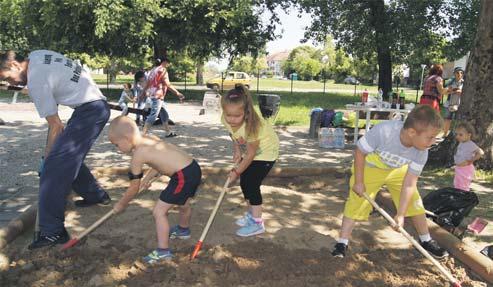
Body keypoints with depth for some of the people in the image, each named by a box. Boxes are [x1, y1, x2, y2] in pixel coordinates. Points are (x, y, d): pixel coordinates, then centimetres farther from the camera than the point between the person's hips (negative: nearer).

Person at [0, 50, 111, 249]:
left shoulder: (36, 82, -16)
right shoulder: (35, 55, 8)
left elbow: (56, 125, -13)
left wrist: (47, 158, -4)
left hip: (90, 111, -10)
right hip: (97, 105, 10)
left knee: (55, 166, -13)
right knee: (69, 158, 19)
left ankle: (52, 231, -13)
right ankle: (96, 195, 33)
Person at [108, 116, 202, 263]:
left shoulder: (137, 156, -12)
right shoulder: (150, 138, 11)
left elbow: (134, 188, -2)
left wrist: (121, 205, 13)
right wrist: (147, 177, 19)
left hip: (183, 176, -10)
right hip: (193, 168, 10)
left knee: (159, 211, -1)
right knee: (184, 203, 33)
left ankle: (163, 251, 5)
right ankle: (183, 230, 57)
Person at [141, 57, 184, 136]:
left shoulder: (153, 70, 17)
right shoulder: (162, 70, -9)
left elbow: (147, 84, 18)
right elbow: (167, 84, -16)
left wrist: (143, 93, 26)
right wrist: (178, 93, -14)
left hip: (152, 94, 10)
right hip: (158, 96, -10)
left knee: (164, 114, 16)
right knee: (153, 116, -11)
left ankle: (168, 132, 23)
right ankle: (142, 134, -13)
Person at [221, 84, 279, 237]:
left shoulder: (252, 125, -39)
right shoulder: (226, 119, -21)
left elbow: (251, 154, -27)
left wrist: (237, 171, -19)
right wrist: (237, 151, -8)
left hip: (265, 151, -7)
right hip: (249, 150, 7)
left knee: (251, 184, -11)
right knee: (244, 183, 11)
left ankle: (257, 223, 1)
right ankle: (252, 214, 32)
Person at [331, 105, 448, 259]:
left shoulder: (421, 151, -25)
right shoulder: (383, 131, -40)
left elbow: (409, 184, -20)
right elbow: (360, 152, -24)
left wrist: (401, 214, -21)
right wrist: (358, 182, -18)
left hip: (398, 170, 4)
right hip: (369, 167, -3)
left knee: (415, 202, 2)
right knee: (357, 202, -10)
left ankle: (426, 240, 25)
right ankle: (342, 243, 3)